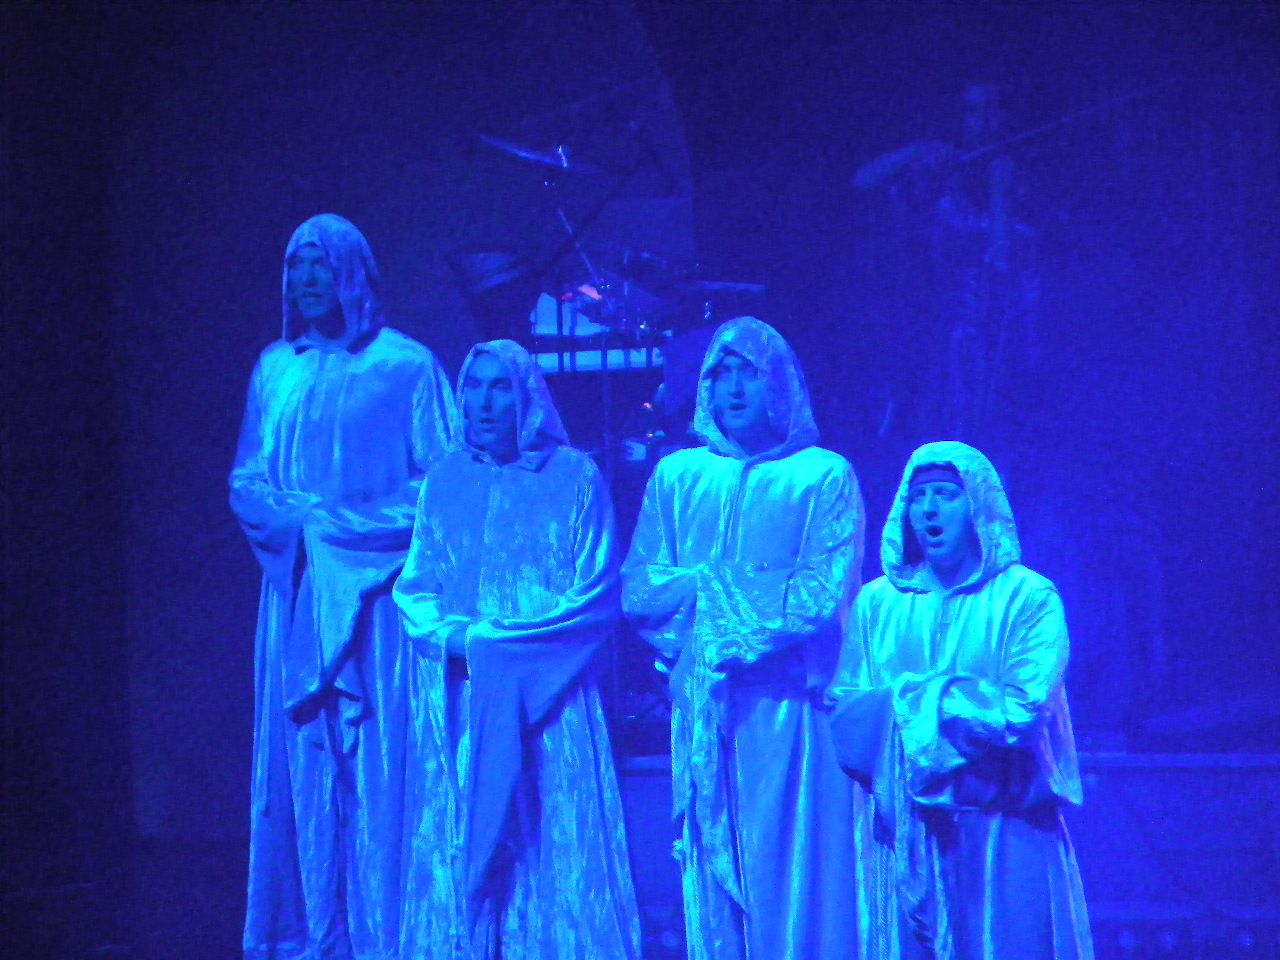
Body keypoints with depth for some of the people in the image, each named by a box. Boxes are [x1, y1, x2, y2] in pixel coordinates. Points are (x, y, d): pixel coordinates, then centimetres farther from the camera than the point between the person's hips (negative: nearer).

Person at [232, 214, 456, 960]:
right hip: (296, 592, 4)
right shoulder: (276, 368, 14)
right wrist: (295, 517, -7)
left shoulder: (405, 365, -1)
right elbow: (247, 479, 14)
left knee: (380, 764, -6)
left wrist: (345, 524, -13)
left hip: (374, 590, -4)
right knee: (301, 762, 3)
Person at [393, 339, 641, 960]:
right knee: (457, 855, 1)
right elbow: (414, 588, 9)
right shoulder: (446, 479, 11)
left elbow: (597, 599, -5)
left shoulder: (574, 477, 0)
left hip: (546, 702, -3)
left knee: (551, 851, -5)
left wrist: (495, 639, -12)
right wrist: (451, 635, -13)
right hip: (457, 703, 3)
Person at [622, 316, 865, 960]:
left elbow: (824, 595, -7)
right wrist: (715, 583, -7)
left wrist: (704, 585, -6)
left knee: (790, 874, -7)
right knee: (710, 874, 1)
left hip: (787, 702, -3)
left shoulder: (825, 476, 4)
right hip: (701, 699, 4)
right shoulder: (676, 476, 17)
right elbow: (637, 591, 8)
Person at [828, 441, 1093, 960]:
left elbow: (1023, 712, -12)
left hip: (1000, 832, -3)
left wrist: (909, 699, -6)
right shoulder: (877, 602, 11)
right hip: (901, 834, 3)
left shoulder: (1029, 597, 0)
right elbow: (843, 716, 2)